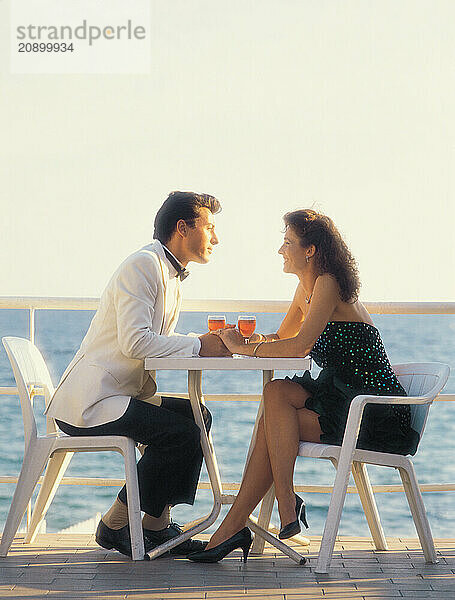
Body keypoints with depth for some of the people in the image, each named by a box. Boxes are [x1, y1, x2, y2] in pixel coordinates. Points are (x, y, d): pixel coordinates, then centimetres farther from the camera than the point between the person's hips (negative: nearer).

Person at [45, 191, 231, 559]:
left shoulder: (171, 275, 19)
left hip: (118, 396, 10)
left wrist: (211, 344, 0)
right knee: (181, 432, -21)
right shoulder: (143, 266, -13)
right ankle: (115, 525, -8)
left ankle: (158, 524, 3)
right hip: (87, 404, -10)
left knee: (198, 416, 4)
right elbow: (135, 342, -23)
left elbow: (158, 346, 17)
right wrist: (197, 345, -17)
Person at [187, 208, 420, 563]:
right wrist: (244, 339, 4)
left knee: (277, 396, -16)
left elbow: (299, 346, -24)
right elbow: (282, 338, 24)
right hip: (345, 401, 8)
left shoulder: (329, 285, -14)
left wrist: (245, 348, -13)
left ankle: (288, 509, -13)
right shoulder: (307, 287, 14)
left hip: (375, 415, -8)